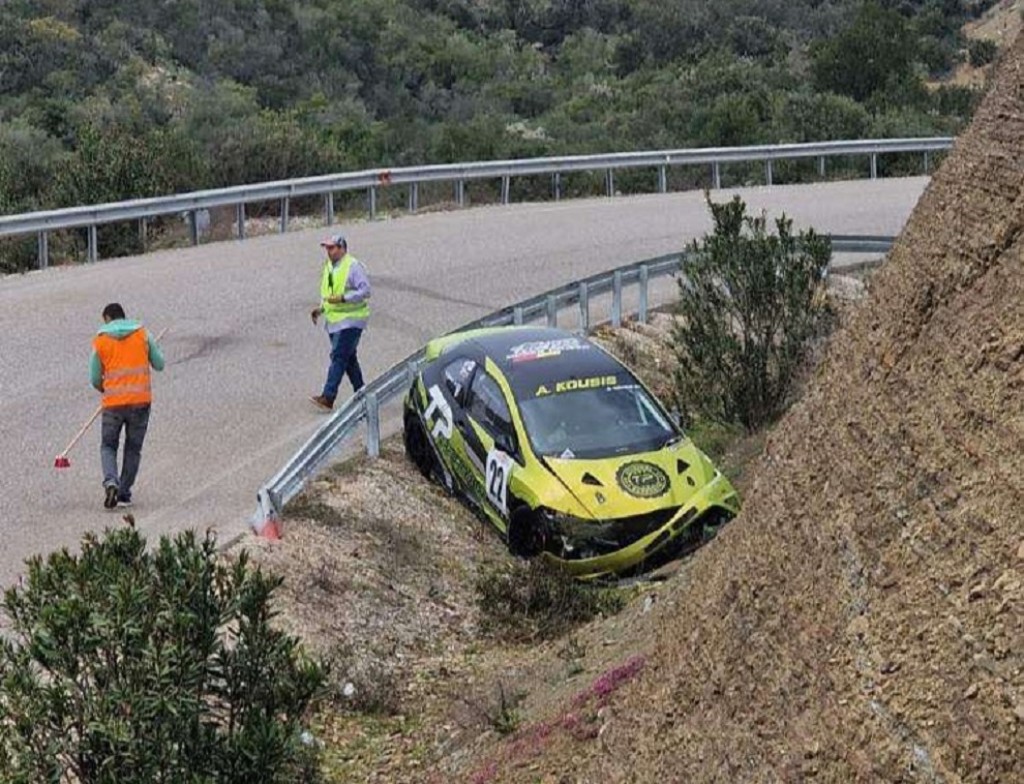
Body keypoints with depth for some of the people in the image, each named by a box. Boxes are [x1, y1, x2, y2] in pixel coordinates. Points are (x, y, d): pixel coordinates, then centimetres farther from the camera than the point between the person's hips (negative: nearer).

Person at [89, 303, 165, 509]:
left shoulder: (100, 341, 2)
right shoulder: (142, 334, 3)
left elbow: (95, 379, 5)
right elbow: (159, 365, 6)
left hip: (113, 402, -1)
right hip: (141, 400, 1)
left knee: (108, 446, 13)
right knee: (133, 449, 12)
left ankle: (111, 482, -12)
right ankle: (124, 494, 11)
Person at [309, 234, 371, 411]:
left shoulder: (353, 266, -13)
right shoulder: (328, 267, 14)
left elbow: (365, 290, -18)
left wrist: (342, 298, -25)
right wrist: (321, 308, 8)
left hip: (351, 319, -9)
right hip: (334, 320, 9)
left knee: (339, 356, -15)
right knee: (348, 358, 14)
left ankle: (328, 397, -19)